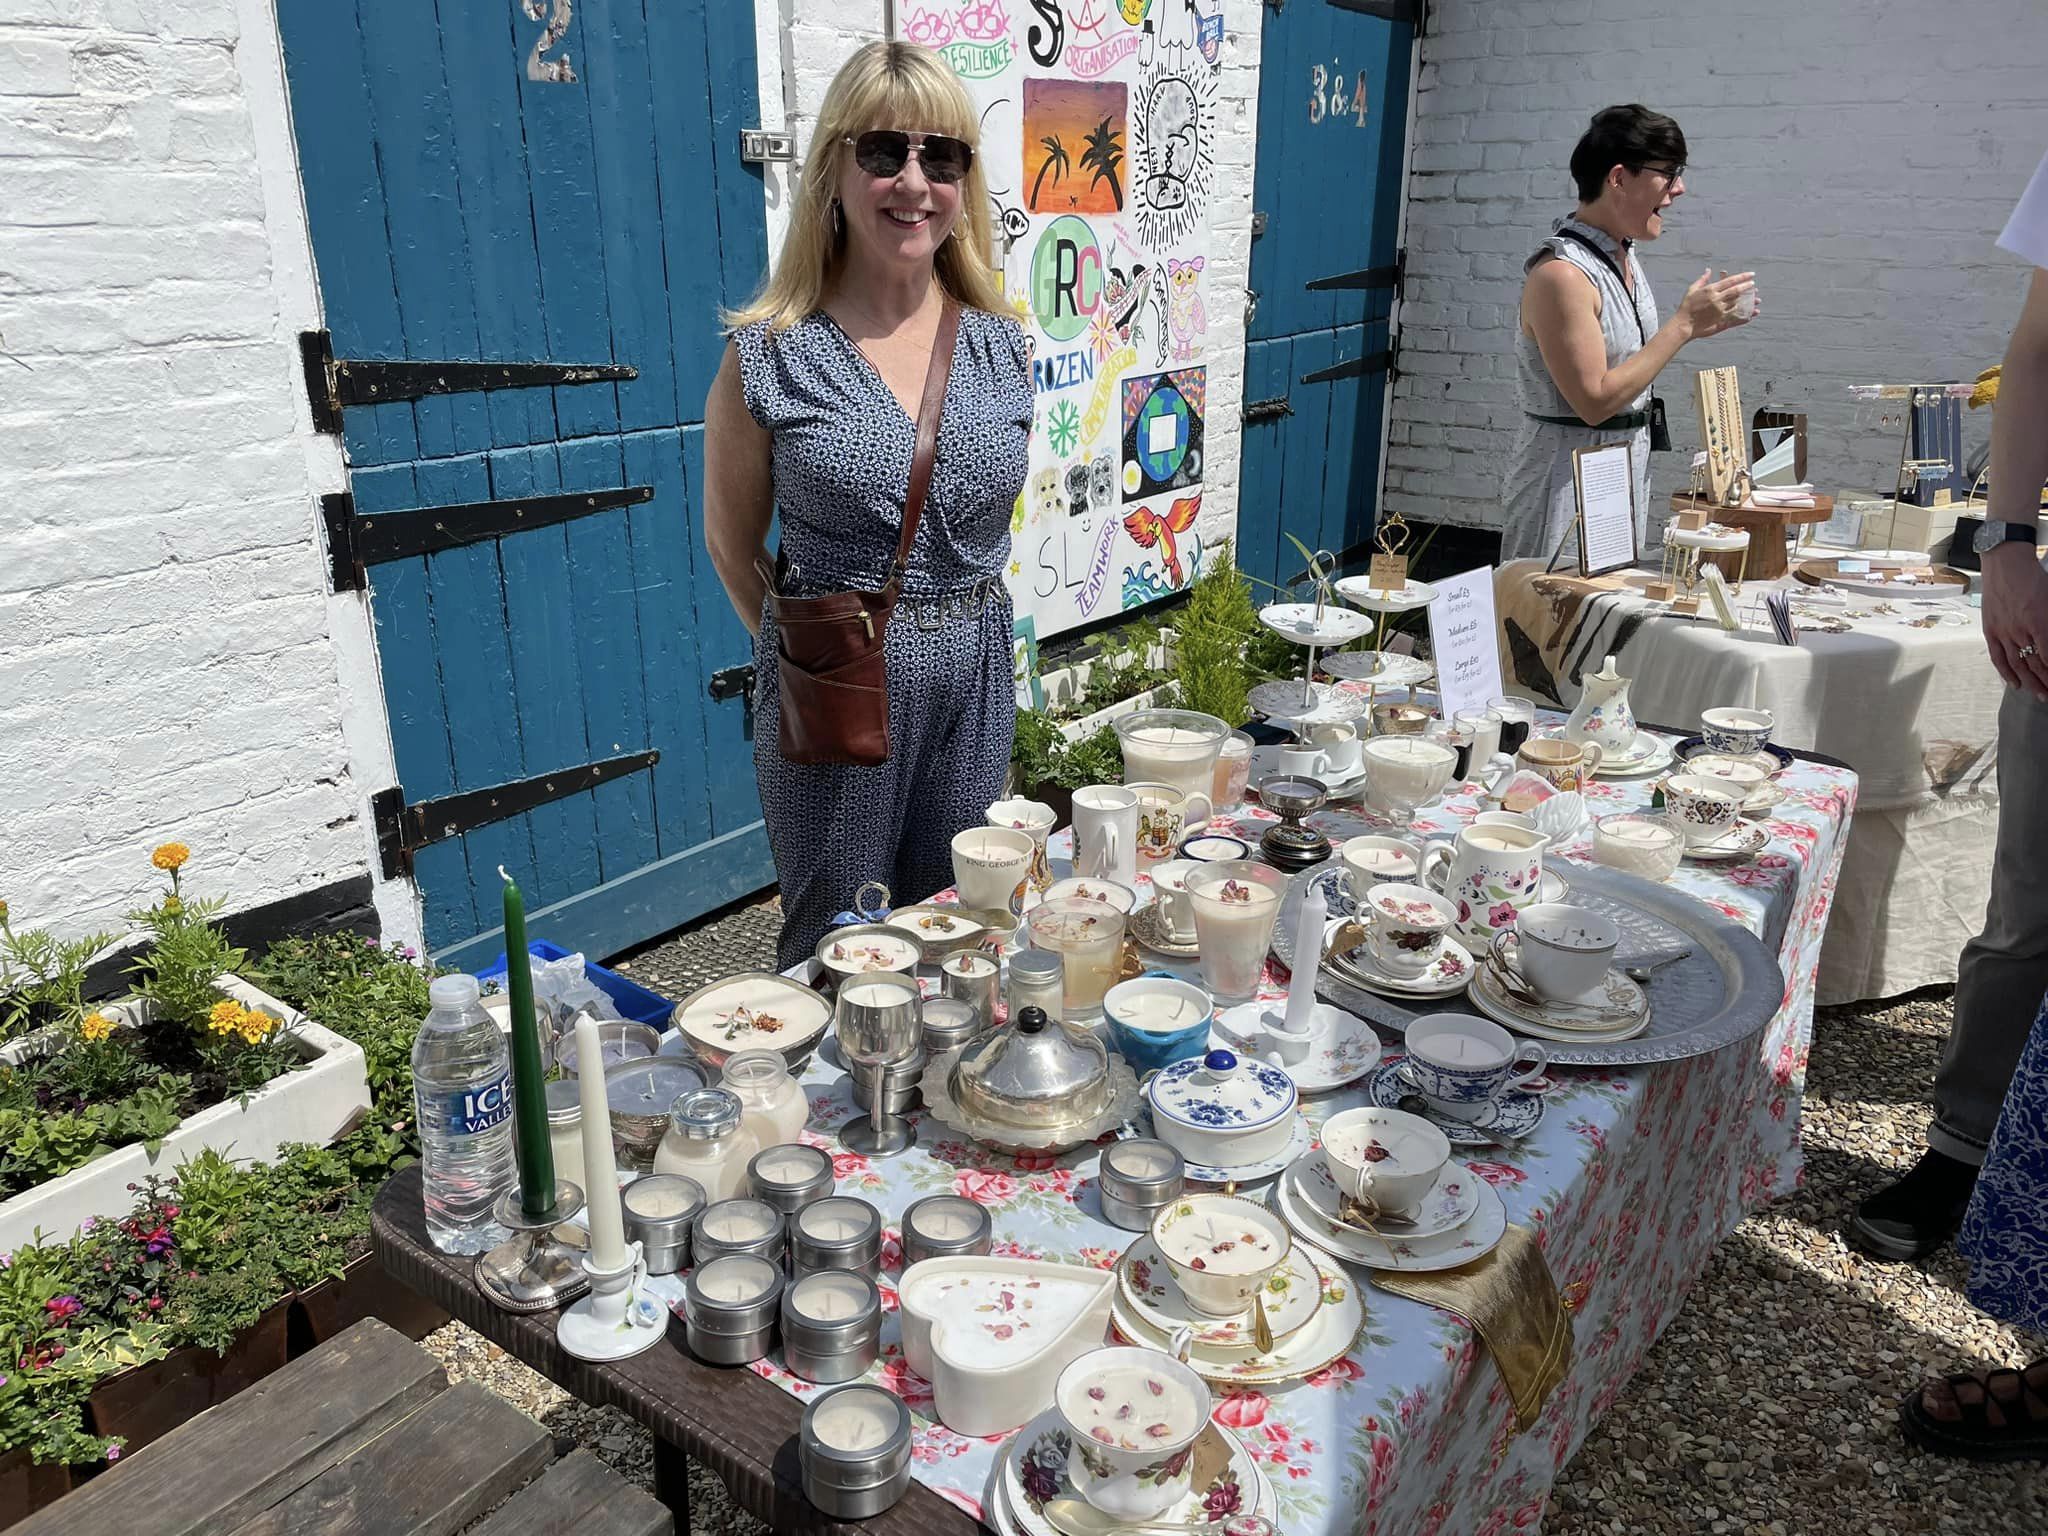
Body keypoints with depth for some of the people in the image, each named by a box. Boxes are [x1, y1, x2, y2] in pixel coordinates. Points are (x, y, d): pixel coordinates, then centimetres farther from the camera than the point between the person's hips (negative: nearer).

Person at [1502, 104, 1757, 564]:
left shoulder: (1624, 255, 8)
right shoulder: (1561, 274, -19)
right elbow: (1594, 401, -22)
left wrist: (1694, 326, 5)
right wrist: (1683, 323, -17)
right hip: (1570, 474, -9)